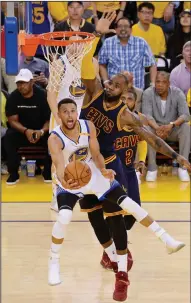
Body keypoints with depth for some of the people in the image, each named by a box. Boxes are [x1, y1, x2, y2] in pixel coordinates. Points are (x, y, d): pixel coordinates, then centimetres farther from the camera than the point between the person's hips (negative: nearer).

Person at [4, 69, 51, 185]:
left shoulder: (43, 95, -15)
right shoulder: (13, 97, -11)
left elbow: (50, 119, -13)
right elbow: (13, 121, -12)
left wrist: (42, 131, -34)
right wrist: (26, 131, -32)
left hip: (42, 131, -1)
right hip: (22, 131, 1)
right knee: (9, 137, -29)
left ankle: (48, 172, -12)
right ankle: (13, 174, -18)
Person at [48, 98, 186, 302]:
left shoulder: (88, 126, -15)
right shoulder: (54, 139, -27)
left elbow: (96, 154, -11)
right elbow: (59, 166, -40)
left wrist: (103, 170, -32)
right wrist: (63, 181, -62)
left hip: (93, 174, 3)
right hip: (70, 180, -3)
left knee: (128, 203, -3)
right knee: (64, 218, -26)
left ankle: (167, 241, 3)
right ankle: (54, 264, -4)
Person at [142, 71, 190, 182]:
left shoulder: (178, 93, -11)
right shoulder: (148, 93, -12)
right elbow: (147, 115, -20)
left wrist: (171, 125, -39)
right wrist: (157, 128, -41)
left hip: (173, 129, 1)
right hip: (155, 127, -1)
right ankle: (152, 168, -29)